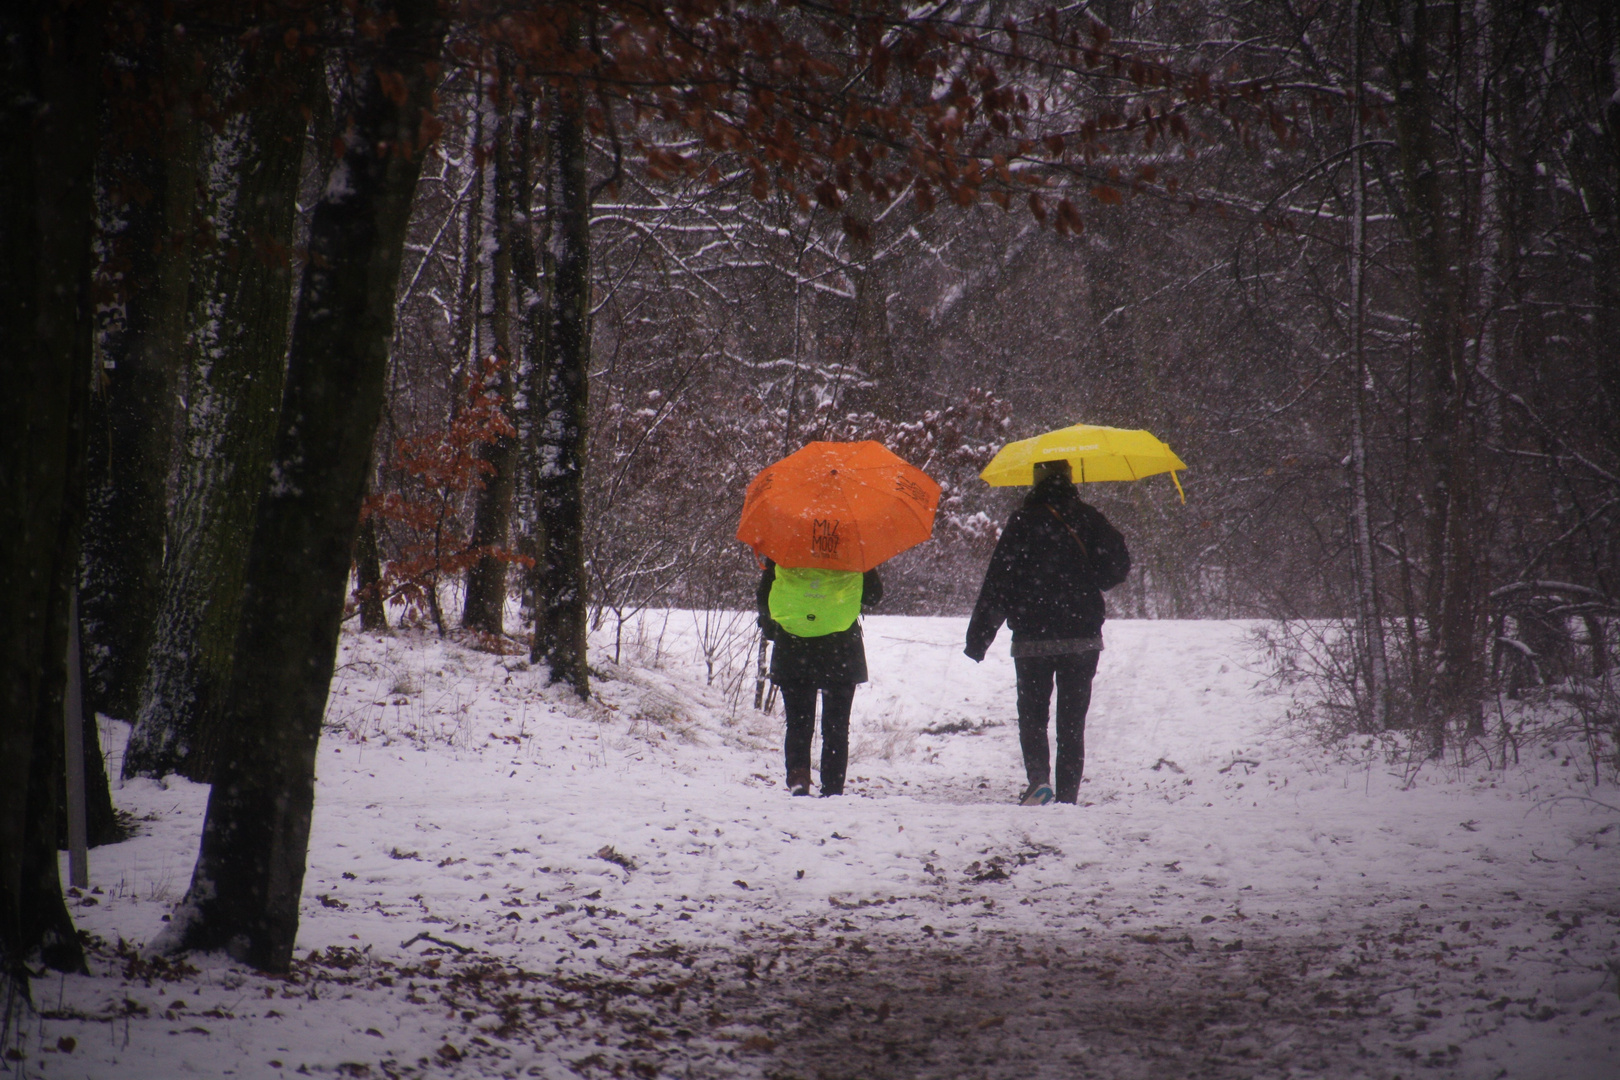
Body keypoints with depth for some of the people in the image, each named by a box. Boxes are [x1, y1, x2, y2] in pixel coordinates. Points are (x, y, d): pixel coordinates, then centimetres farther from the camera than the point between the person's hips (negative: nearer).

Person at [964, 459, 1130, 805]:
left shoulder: (1023, 522, -5)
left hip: (1033, 638, -2)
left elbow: (998, 582, -7)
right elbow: (1119, 564, -5)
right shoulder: (1088, 519, 2)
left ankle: (1038, 779, -15)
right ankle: (1068, 797, 5)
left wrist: (978, 637, -4)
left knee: (1032, 716, 9)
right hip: (1082, 637, 2)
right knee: (1072, 721, 9)